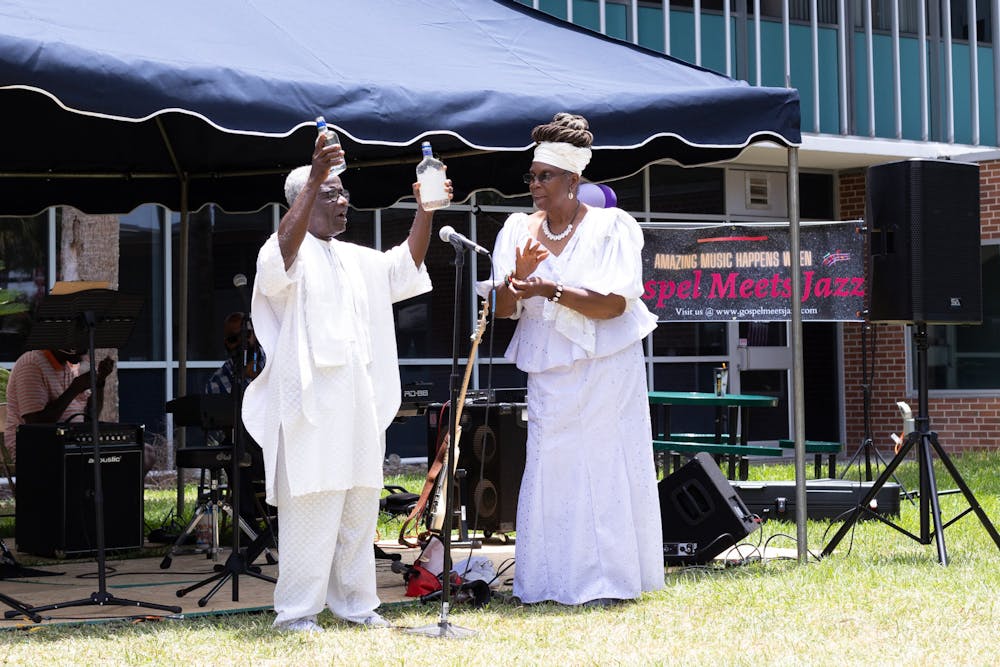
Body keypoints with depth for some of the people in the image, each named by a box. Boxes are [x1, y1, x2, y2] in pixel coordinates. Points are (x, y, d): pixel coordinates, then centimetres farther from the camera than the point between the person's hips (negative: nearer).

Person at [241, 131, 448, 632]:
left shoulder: (357, 261, 22)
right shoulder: (289, 254, -3)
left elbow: (406, 264, 20)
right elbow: (285, 248, -25)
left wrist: (425, 211, 5)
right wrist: (312, 182, -36)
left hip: (359, 401, 8)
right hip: (309, 402, -8)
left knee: (359, 505, 10)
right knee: (310, 506, -9)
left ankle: (354, 603, 19)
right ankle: (296, 611, -5)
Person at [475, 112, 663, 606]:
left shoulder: (611, 227, -4)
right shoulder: (519, 230, 8)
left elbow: (613, 304, -14)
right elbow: (502, 309, 4)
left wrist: (550, 291, -23)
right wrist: (518, 275, -16)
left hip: (606, 372, -4)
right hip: (548, 374, 4)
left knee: (605, 469, -4)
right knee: (549, 472, -1)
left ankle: (606, 579, 2)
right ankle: (553, 580, 3)